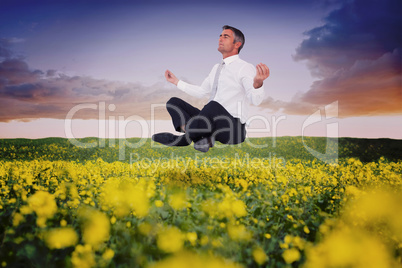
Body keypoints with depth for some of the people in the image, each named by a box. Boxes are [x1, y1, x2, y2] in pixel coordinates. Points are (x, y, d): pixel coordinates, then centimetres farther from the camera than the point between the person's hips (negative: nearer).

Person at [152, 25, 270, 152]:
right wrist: (177, 82, 34)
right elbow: (201, 92, 31)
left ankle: (183, 140, -16)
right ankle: (202, 137, -22)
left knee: (213, 105, -39)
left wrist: (258, 82, -43)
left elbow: (255, 100, -20)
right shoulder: (217, 68, 21)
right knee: (173, 102, 0)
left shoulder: (245, 67, -5)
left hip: (233, 126, -8)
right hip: (210, 119, 8)